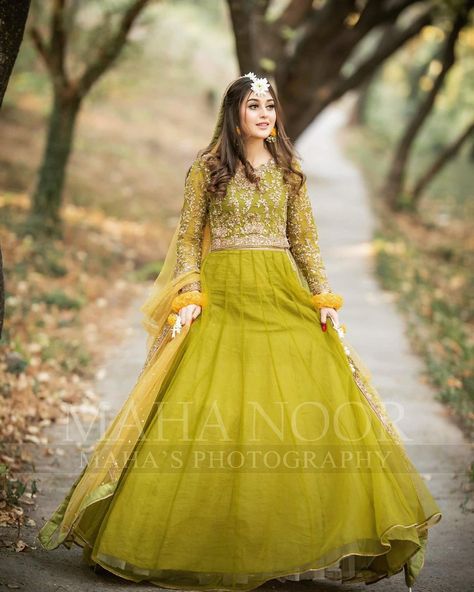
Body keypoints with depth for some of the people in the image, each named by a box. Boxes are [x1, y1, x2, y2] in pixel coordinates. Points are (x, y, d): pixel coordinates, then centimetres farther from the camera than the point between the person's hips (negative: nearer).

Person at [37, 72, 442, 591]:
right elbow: (188, 240, 4)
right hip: (223, 298, -2)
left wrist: (324, 299, 3)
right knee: (209, 415, -7)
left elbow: (306, 242, 13)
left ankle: (305, 539, 0)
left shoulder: (289, 170, 13)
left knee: (314, 407, -9)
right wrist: (188, 297, -9)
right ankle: (209, 540, 5)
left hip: (284, 296, 2)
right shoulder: (206, 169, 6)